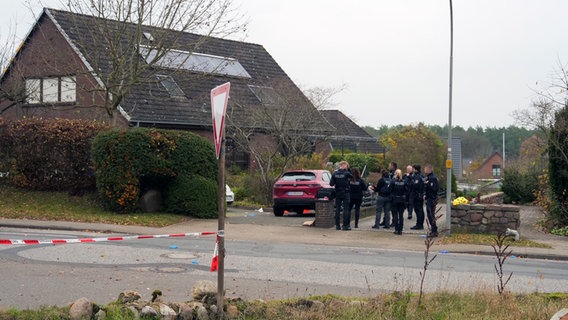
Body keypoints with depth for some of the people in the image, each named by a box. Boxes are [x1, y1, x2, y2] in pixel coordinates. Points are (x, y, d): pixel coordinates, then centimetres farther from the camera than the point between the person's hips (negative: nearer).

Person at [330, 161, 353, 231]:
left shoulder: (335, 173, 0)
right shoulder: (346, 173, -10)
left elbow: (331, 184, -2)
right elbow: (352, 177, 9)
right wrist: (347, 169, 7)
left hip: (338, 193, 3)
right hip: (345, 193, -3)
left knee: (337, 209, 7)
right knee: (346, 209, 1)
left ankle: (337, 225, 7)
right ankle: (345, 225, -2)